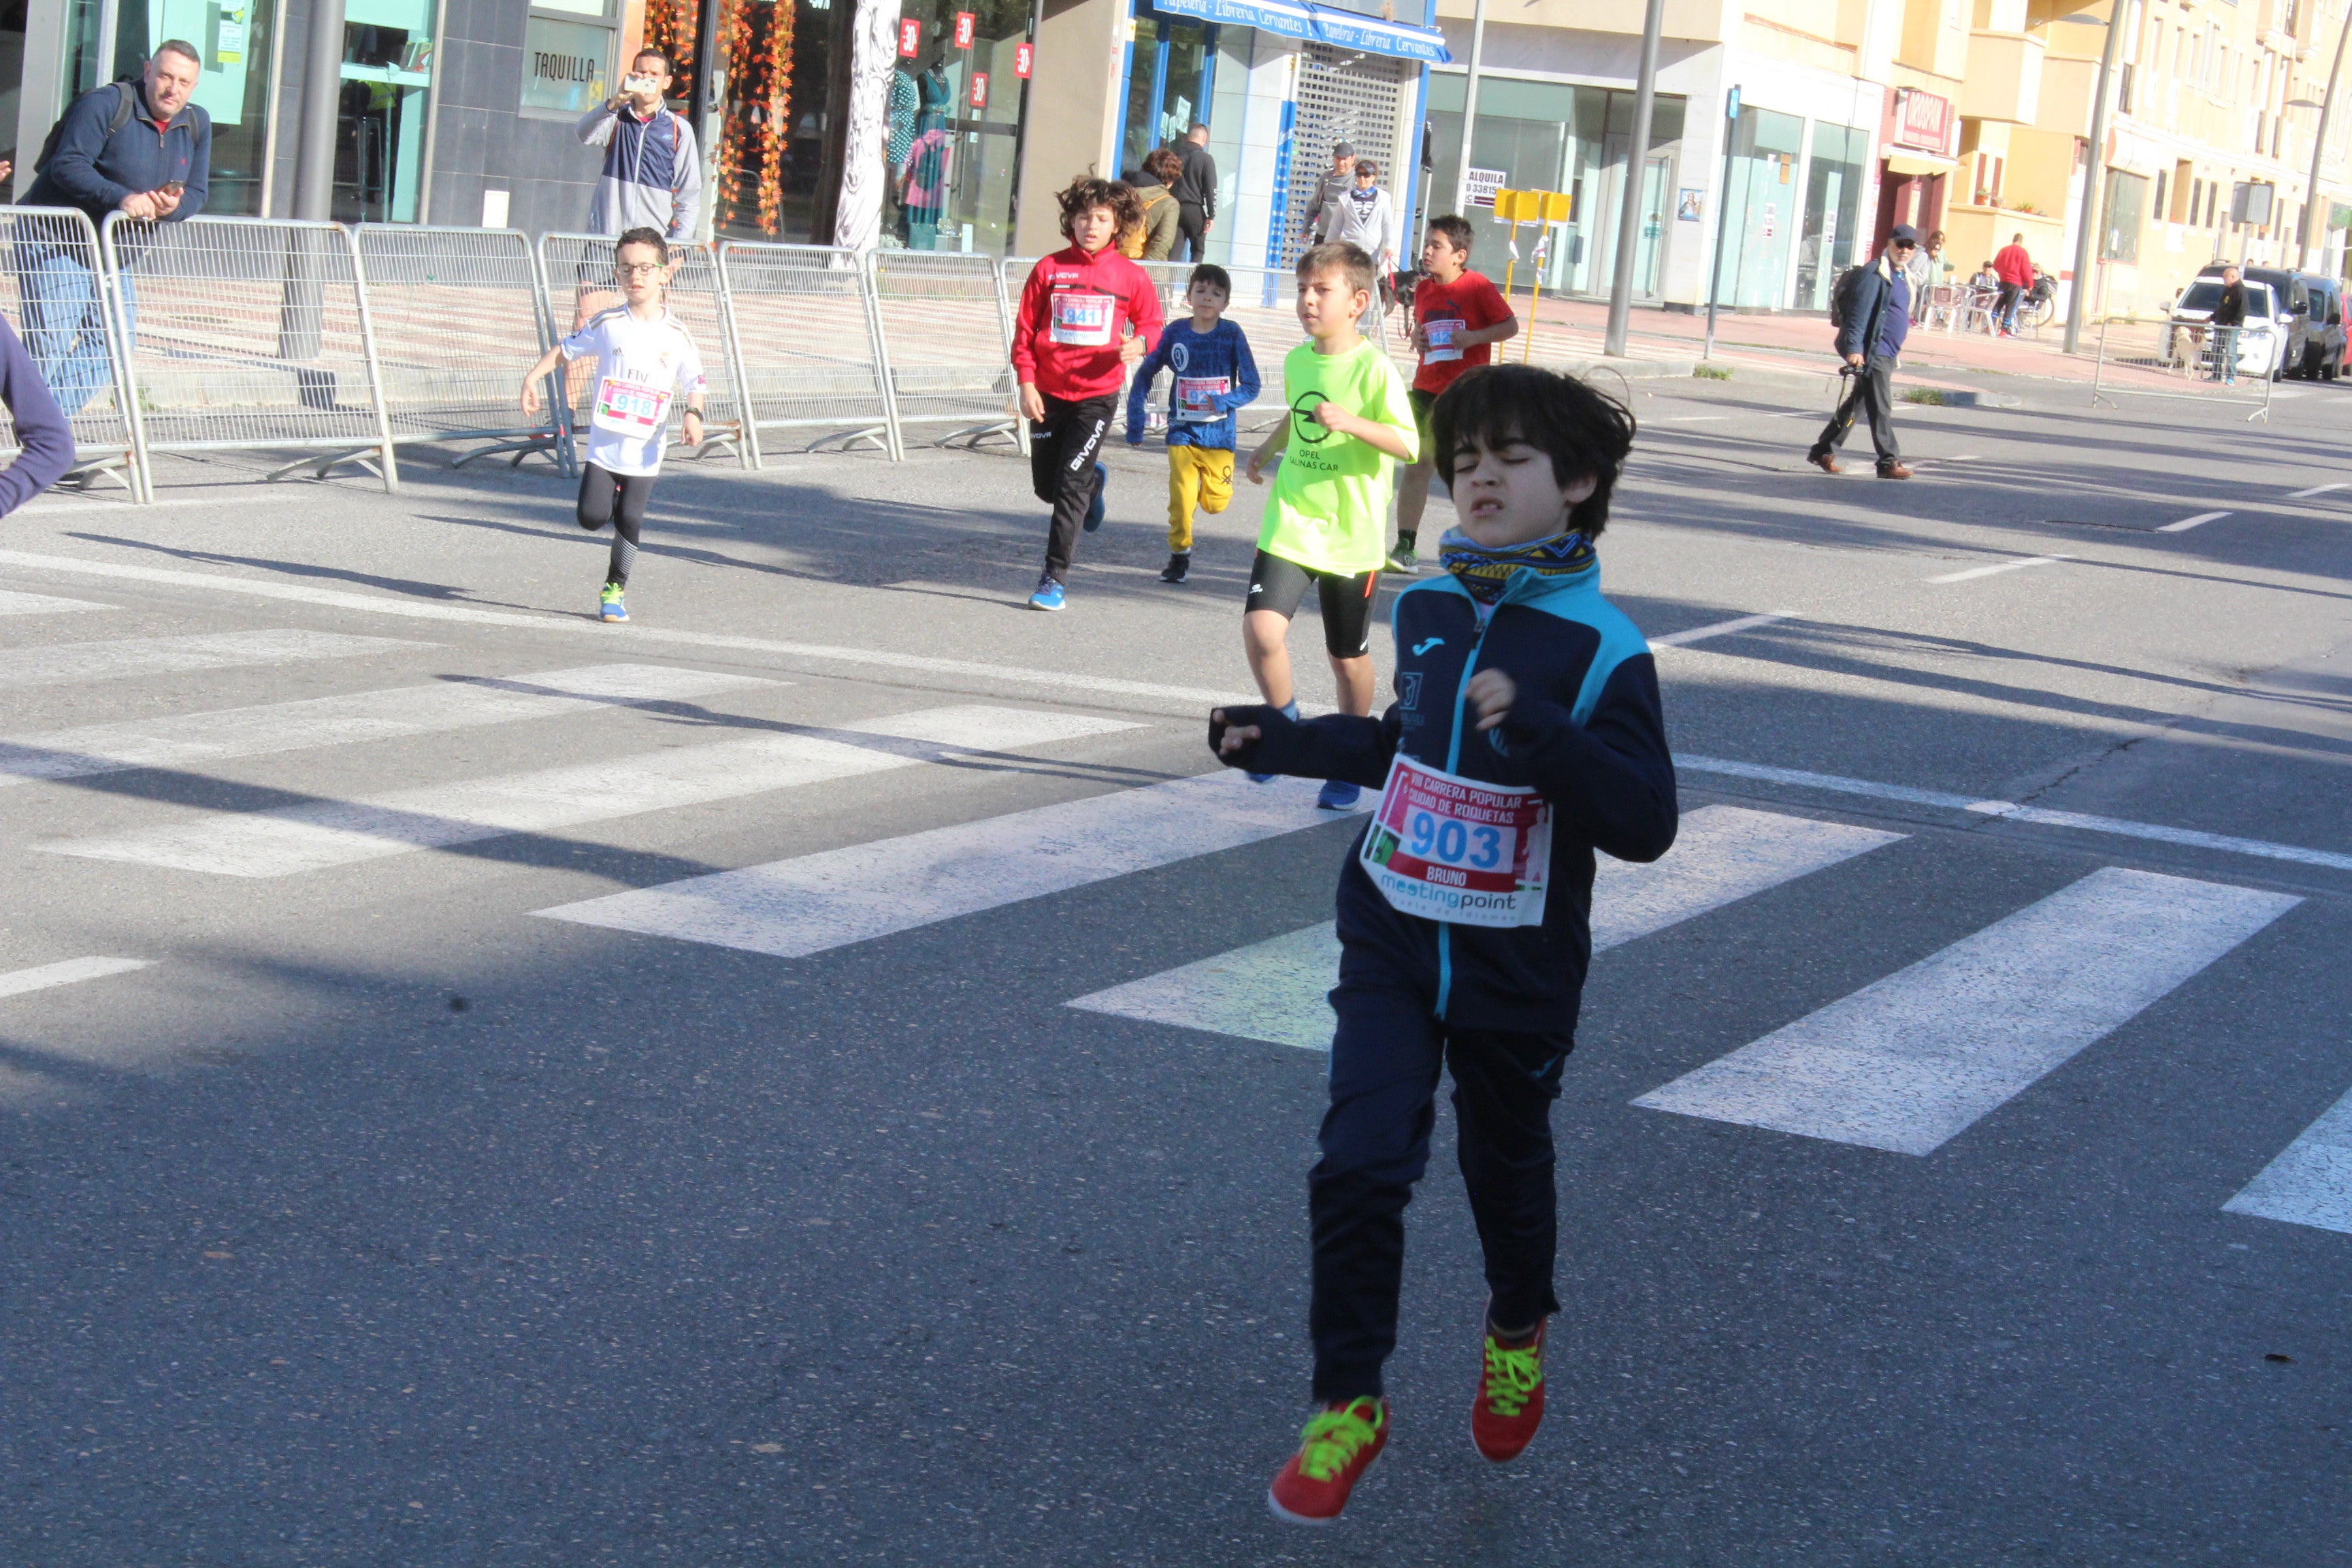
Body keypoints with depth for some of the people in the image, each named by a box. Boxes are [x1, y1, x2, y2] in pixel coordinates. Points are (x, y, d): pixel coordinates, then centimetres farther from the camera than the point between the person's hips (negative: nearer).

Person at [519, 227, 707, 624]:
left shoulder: (676, 336, -2)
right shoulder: (607, 324, -1)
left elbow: (694, 383, 5)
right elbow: (567, 349, 10)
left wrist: (694, 416, -14)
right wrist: (533, 377, -1)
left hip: (645, 451, 0)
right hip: (604, 441, 1)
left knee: (629, 520, -3)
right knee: (592, 516, -8)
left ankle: (614, 590, 16)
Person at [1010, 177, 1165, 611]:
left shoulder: (1131, 276, -2)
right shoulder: (1049, 270, -1)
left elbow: (1151, 324, 9)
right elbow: (1025, 330, 3)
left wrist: (1140, 343, -14)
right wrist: (1026, 383, -6)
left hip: (1097, 395, -3)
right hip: (1048, 392, 3)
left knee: (1070, 487, -10)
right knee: (1046, 486, 14)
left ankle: (1056, 580, -4)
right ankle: (1094, 481, 50)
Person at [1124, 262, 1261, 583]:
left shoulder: (1232, 335, -6)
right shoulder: (1175, 333, -2)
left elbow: (1251, 386, -5)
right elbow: (1145, 373, 7)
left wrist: (1224, 402, -24)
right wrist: (1135, 420, 1)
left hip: (1219, 433, -1)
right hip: (1182, 432, 1)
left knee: (1215, 503, -1)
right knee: (1180, 499, -6)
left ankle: (1206, 487, 33)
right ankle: (1179, 556, 14)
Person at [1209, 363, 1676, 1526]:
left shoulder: (1601, 649, -16)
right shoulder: (1426, 608, 0)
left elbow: (1645, 823, -23)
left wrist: (1539, 733, -35)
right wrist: (1278, 742, 17)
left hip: (1517, 974, -3)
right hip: (1391, 946, 3)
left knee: (1506, 1165, 17)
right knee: (1358, 1166, -10)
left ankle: (1517, 1334, 47)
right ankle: (1347, 1404, 4)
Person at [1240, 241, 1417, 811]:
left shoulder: (1374, 368, -12)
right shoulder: (1298, 360, 7)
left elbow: (1409, 445, -19)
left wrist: (1350, 422, -30)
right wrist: (1266, 449, 28)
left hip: (1351, 535, -4)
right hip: (1290, 523, 4)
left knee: (1348, 656, 9)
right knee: (1261, 627, -16)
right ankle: (1285, 721, 10)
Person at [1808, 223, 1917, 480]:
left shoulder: (1904, 276, 17)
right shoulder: (1875, 274, -13)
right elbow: (1859, 312, -18)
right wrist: (1853, 348, -25)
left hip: (1887, 353, 10)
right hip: (1871, 352, -10)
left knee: (1856, 405, 14)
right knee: (1880, 408, -8)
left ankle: (1823, 452, 21)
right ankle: (1889, 462, -5)